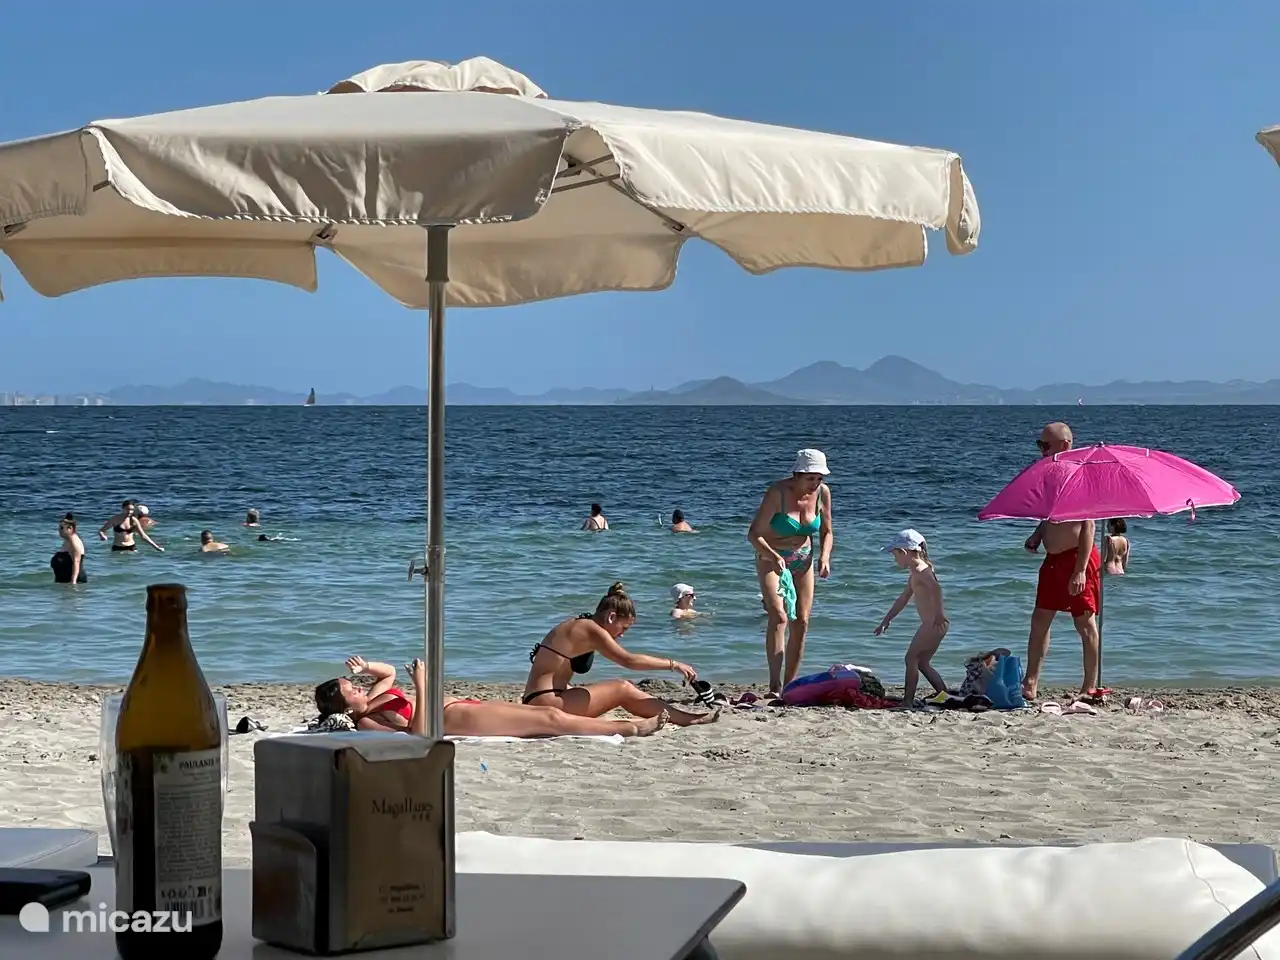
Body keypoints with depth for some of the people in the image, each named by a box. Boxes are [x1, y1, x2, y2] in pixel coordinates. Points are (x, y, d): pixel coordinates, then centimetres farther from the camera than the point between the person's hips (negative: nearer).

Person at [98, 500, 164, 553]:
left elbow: (143, 535, 5)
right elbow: (101, 531, -2)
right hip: (117, 549, -1)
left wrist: (156, 546, 1)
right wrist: (102, 536, -27)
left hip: (131, 548, 1)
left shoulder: (134, 521, -1)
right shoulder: (116, 519, -6)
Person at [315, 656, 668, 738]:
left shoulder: (371, 700, 12)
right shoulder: (364, 723, -16)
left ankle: (626, 724, 7)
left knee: (550, 714, 5)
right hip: (457, 721, -10)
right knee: (551, 719, -9)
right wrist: (421, 686, -30)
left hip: (458, 705, 10)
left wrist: (365, 667, 9)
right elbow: (417, 733, -28)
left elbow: (389, 672, 30)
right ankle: (631, 728, -3)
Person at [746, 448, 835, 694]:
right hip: (771, 558, -5)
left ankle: (789, 686, 10)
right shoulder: (778, 493, -22)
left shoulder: (822, 493, -7)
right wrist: (774, 557, -39)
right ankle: (774, 686, -26)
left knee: (801, 623, 1)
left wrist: (824, 557, -14)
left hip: (803, 560, 5)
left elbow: (826, 532, 5)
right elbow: (754, 534, -23)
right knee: (779, 616, -21)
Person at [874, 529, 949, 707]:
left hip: (935, 623, -10)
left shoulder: (920, 570, -12)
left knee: (911, 658, -8)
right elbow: (903, 599, 28)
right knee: (922, 663, 14)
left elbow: (936, 588, -31)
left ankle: (908, 701, -9)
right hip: (930, 624, 10)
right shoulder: (914, 574, 20)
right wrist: (886, 621, 31)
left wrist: (939, 614, -34)